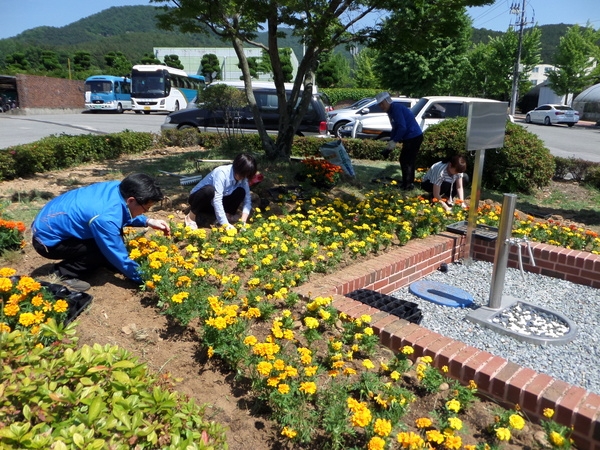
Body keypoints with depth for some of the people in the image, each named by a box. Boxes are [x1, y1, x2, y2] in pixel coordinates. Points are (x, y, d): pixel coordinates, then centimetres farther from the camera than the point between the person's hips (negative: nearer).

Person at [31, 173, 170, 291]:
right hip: (46, 239, -9)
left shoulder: (117, 187, -12)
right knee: (106, 250, -20)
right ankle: (64, 273, -5)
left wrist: (148, 221, -2)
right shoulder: (105, 218, -35)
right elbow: (119, 257, -24)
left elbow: (125, 213, 11)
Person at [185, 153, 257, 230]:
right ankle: (191, 217, -18)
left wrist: (243, 221, -28)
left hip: (215, 205, 5)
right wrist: (225, 224, -40)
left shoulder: (242, 178, -11)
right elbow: (217, 200, -37)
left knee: (241, 192, -16)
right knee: (209, 190, -39)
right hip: (198, 197, -5)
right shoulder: (222, 173, -31)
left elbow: (248, 199, -13)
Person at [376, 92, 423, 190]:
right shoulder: (391, 111, 14)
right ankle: (409, 183, 28)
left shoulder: (396, 108, -17)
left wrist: (394, 141, -18)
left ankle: (407, 185, 5)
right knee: (408, 160, 18)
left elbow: (402, 127, -25)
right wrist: (390, 144, 13)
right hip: (410, 137, 10)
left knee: (406, 161, -4)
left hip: (414, 137, -10)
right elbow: (395, 128, 19)